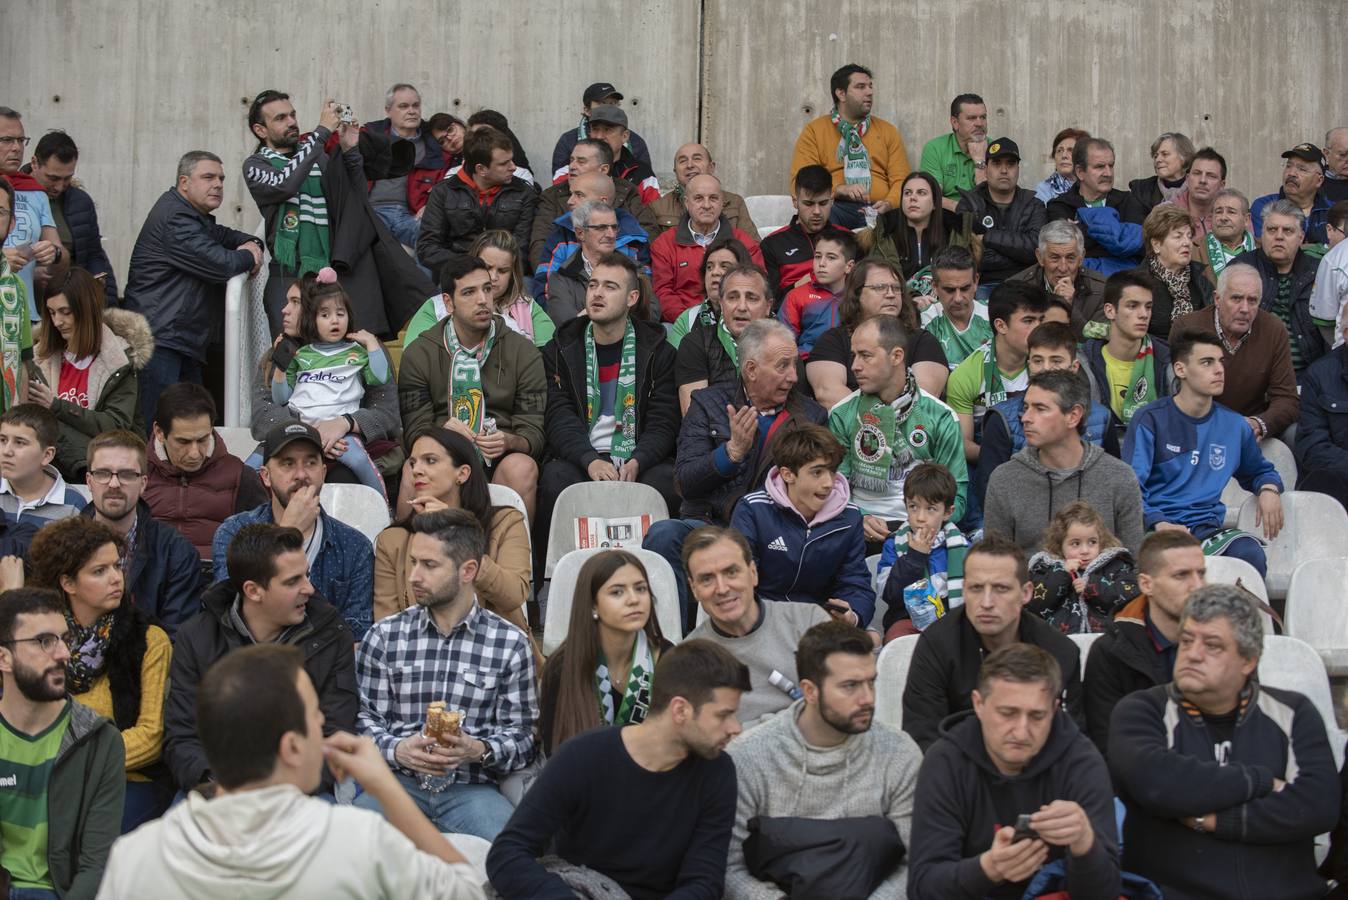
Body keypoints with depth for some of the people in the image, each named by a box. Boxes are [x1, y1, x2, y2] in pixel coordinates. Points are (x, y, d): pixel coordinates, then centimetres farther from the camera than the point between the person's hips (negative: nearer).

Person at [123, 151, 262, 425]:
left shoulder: (196, 215, 19)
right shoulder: (174, 219, -15)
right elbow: (221, 265, -22)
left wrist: (251, 243, 7)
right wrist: (248, 257, 0)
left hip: (186, 339, 11)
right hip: (159, 338, -11)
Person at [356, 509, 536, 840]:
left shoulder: (510, 643, 5)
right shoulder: (384, 636, 10)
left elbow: (522, 733, 5)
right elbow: (365, 719, 8)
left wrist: (479, 750, -15)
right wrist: (397, 749, -13)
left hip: (472, 787, -1)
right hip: (398, 780, 1)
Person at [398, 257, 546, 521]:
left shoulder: (523, 351, 8)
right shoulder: (418, 354, 8)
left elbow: (533, 432, 3)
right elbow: (415, 433, 3)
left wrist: (508, 441, -21)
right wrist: (441, 435, -21)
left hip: (501, 459, 0)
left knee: (522, 467, -33)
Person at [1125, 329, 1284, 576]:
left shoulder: (1234, 426, 16)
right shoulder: (1151, 419, 2)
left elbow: (1260, 471, 35)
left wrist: (1269, 490, 9)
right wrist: (1159, 523, -23)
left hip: (1206, 526, 4)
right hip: (1154, 526, -4)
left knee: (1250, 553, -30)